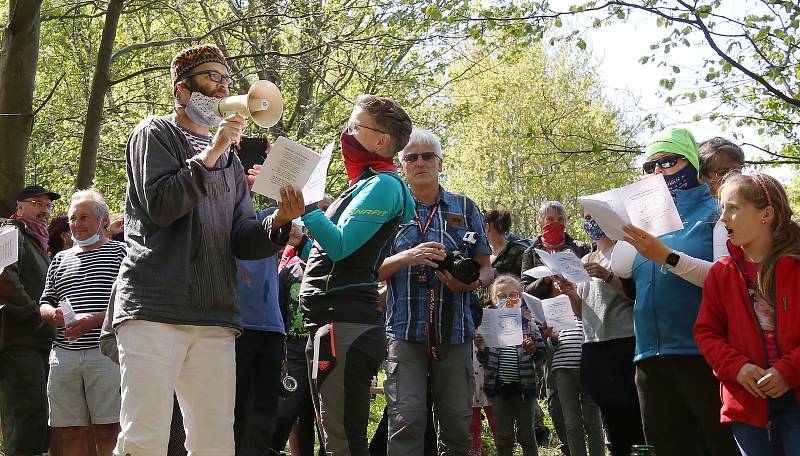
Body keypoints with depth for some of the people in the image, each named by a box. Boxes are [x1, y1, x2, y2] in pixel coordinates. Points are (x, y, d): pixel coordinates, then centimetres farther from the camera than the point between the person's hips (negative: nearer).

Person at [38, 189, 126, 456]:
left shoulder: (120, 253, 6)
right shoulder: (60, 259, 22)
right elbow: (44, 304, 23)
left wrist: (95, 320, -16)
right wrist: (54, 314, -1)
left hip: (105, 352, -4)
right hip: (64, 353, 5)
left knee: (107, 433, -6)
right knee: (71, 434, 4)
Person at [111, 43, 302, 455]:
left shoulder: (230, 160, 26)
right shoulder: (156, 134, 9)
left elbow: (242, 241, 15)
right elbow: (160, 204, -9)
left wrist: (277, 222, -5)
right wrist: (211, 153, -7)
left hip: (216, 317, 6)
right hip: (155, 309, -6)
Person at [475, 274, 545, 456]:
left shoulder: (529, 325, 0)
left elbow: (542, 353, 4)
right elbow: (484, 360, 6)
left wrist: (533, 350, -16)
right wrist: (481, 349, -14)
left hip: (523, 386, -1)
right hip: (499, 387, 1)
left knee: (526, 434, 10)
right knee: (503, 436, 9)